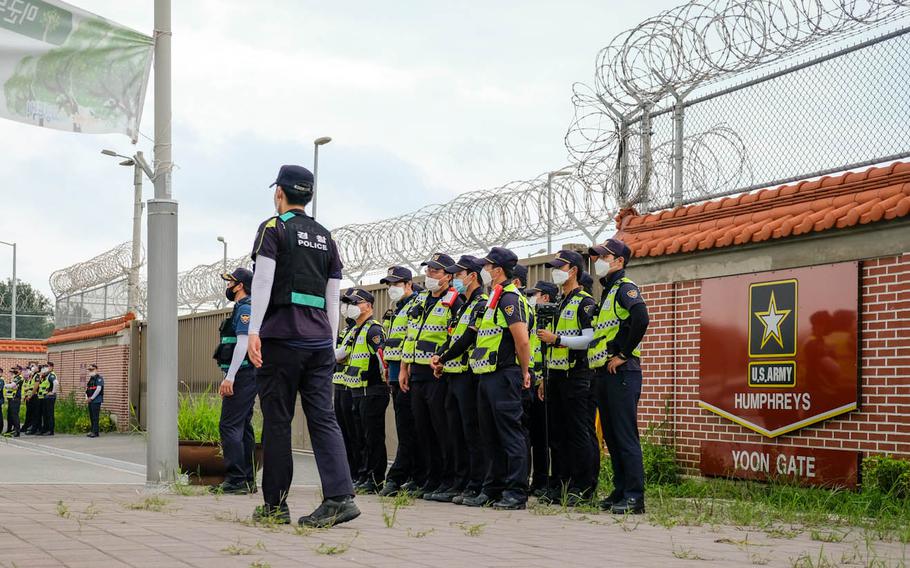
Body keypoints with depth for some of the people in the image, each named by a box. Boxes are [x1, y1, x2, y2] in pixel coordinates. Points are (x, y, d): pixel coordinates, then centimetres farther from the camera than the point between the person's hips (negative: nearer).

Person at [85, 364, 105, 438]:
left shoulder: (99, 378, -7)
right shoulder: (91, 378, 20)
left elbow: (98, 389, -17)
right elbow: (87, 389, 21)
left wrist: (91, 398, -14)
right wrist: (87, 398, 5)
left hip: (96, 400, -9)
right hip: (90, 400, 9)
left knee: (95, 417, -10)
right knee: (91, 417, 10)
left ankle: (96, 432, -10)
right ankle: (92, 431, 16)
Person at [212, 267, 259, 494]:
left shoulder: (245, 309, -11)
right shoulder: (243, 309, 22)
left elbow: (243, 343, -20)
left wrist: (229, 377, -24)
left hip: (241, 374, -11)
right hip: (245, 376, 11)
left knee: (229, 426, -13)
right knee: (243, 427, 11)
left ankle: (235, 480, -15)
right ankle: (248, 480, 13)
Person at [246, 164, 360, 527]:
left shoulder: (273, 228, 1)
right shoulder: (325, 238, 19)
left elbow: (262, 281, -11)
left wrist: (253, 330, -15)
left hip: (281, 338, -5)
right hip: (319, 341, 5)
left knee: (277, 422, 1)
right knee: (323, 418, 1)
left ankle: (275, 505, 6)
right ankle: (340, 497, -12)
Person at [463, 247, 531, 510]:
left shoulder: (509, 298, -13)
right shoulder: (494, 299, 19)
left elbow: (522, 340, -19)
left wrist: (524, 371, -9)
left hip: (503, 376, -10)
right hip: (487, 377, 10)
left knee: (510, 435, -7)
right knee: (491, 437, 13)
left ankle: (517, 493, -4)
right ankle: (492, 490, 20)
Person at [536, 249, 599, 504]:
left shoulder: (585, 302, -7)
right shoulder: (558, 304, 20)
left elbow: (591, 339, -18)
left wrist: (557, 339, -21)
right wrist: (545, 378, 20)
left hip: (577, 377, -9)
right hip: (557, 377, 9)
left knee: (581, 433, -6)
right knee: (559, 433, 10)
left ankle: (585, 488, -2)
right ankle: (565, 484, 16)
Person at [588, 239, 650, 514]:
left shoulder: (625, 288, -8)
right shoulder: (608, 292, 21)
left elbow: (641, 319, -27)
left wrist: (623, 354, -21)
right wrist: (600, 359, 14)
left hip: (621, 372, -10)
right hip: (603, 374, 10)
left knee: (625, 435, -9)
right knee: (611, 436, 12)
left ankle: (635, 496, -8)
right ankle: (620, 490, 18)